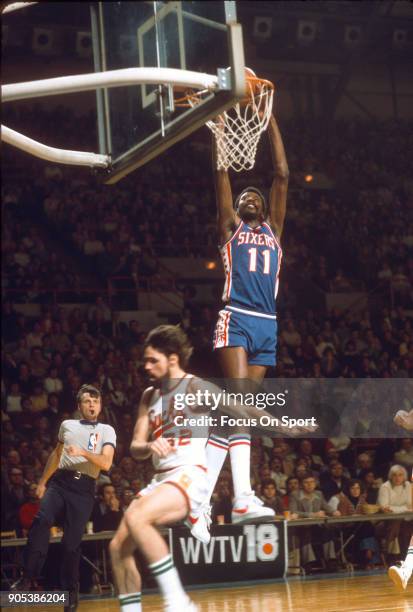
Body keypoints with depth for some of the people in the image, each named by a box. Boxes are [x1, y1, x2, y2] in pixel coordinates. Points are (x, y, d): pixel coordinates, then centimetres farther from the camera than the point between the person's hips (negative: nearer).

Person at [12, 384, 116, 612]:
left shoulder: (106, 431, 5)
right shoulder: (67, 425, 15)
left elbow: (106, 463, -9)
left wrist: (83, 452, -23)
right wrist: (42, 481, 24)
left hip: (83, 488, -2)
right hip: (60, 480, 2)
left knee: (72, 541, -3)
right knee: (41, 520, -23)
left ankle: (70, 590, 11)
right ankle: (28, 577, -21)